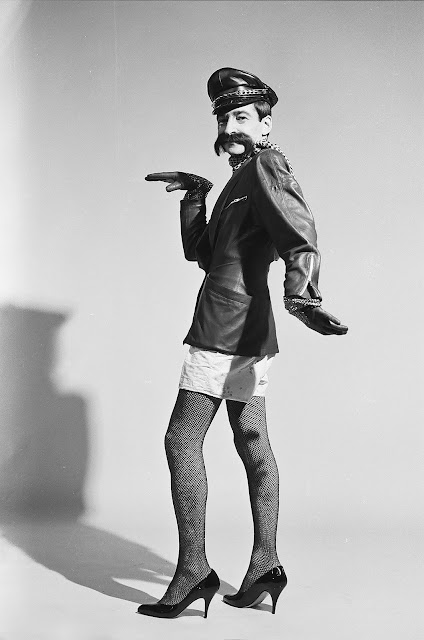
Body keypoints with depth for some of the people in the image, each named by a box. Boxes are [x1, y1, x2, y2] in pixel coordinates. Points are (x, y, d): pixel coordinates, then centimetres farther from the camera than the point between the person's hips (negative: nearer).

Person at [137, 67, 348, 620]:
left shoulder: (266, 164, -6)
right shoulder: (241, 179, 22)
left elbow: (299, 233, -23)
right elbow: (201, 252, 21)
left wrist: (300, 293, -39)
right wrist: (194, 196, 13)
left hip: (225, 330, -10)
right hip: (248, 332, 10)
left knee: (182, 441, -7)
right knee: (253, 444, 10)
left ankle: (193, 570, -3)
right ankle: (265, 566, 16)